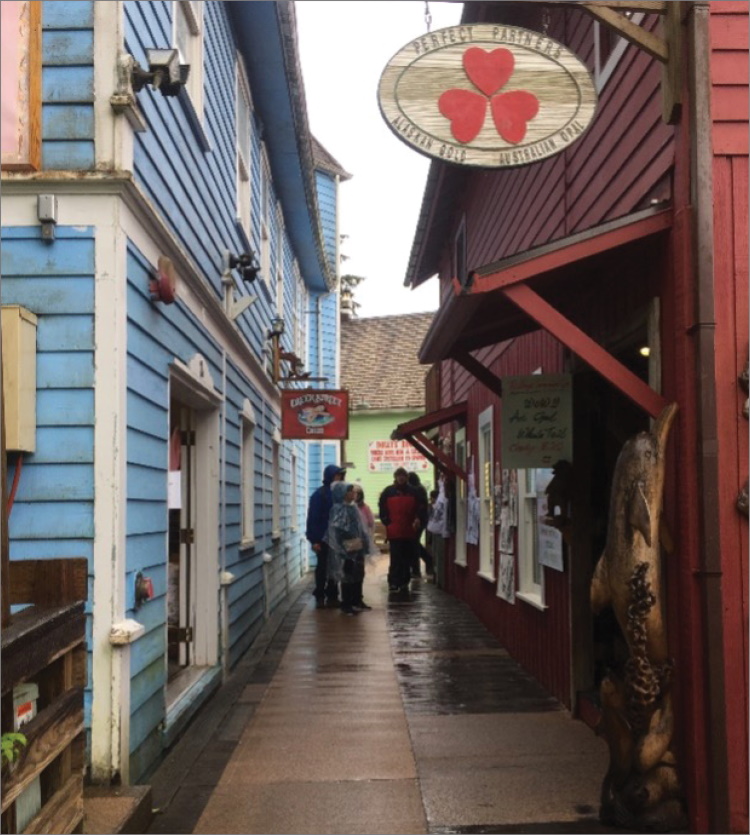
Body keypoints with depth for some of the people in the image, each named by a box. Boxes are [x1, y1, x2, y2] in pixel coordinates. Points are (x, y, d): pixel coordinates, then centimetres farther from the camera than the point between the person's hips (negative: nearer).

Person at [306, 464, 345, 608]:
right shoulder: (319, 494, -11)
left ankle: (332, 596, 19)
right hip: (323, 539, -5)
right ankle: (320, 596, 14)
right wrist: (314, 540, -17)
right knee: (322, 567, 5)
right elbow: (313, 518, -13)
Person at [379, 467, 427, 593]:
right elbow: (382, 509, 6)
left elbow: (421, 507, 10)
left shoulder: (413, 492, 8)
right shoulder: (388, 492, 3)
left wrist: (418, 519, -6)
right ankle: (394, 582, -2)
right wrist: (388, 523, -2)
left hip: (410, 531, 3)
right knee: (395, 558, -7)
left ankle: (404, 582, 16)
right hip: (394, 531, -2)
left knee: (407, 559, 7)